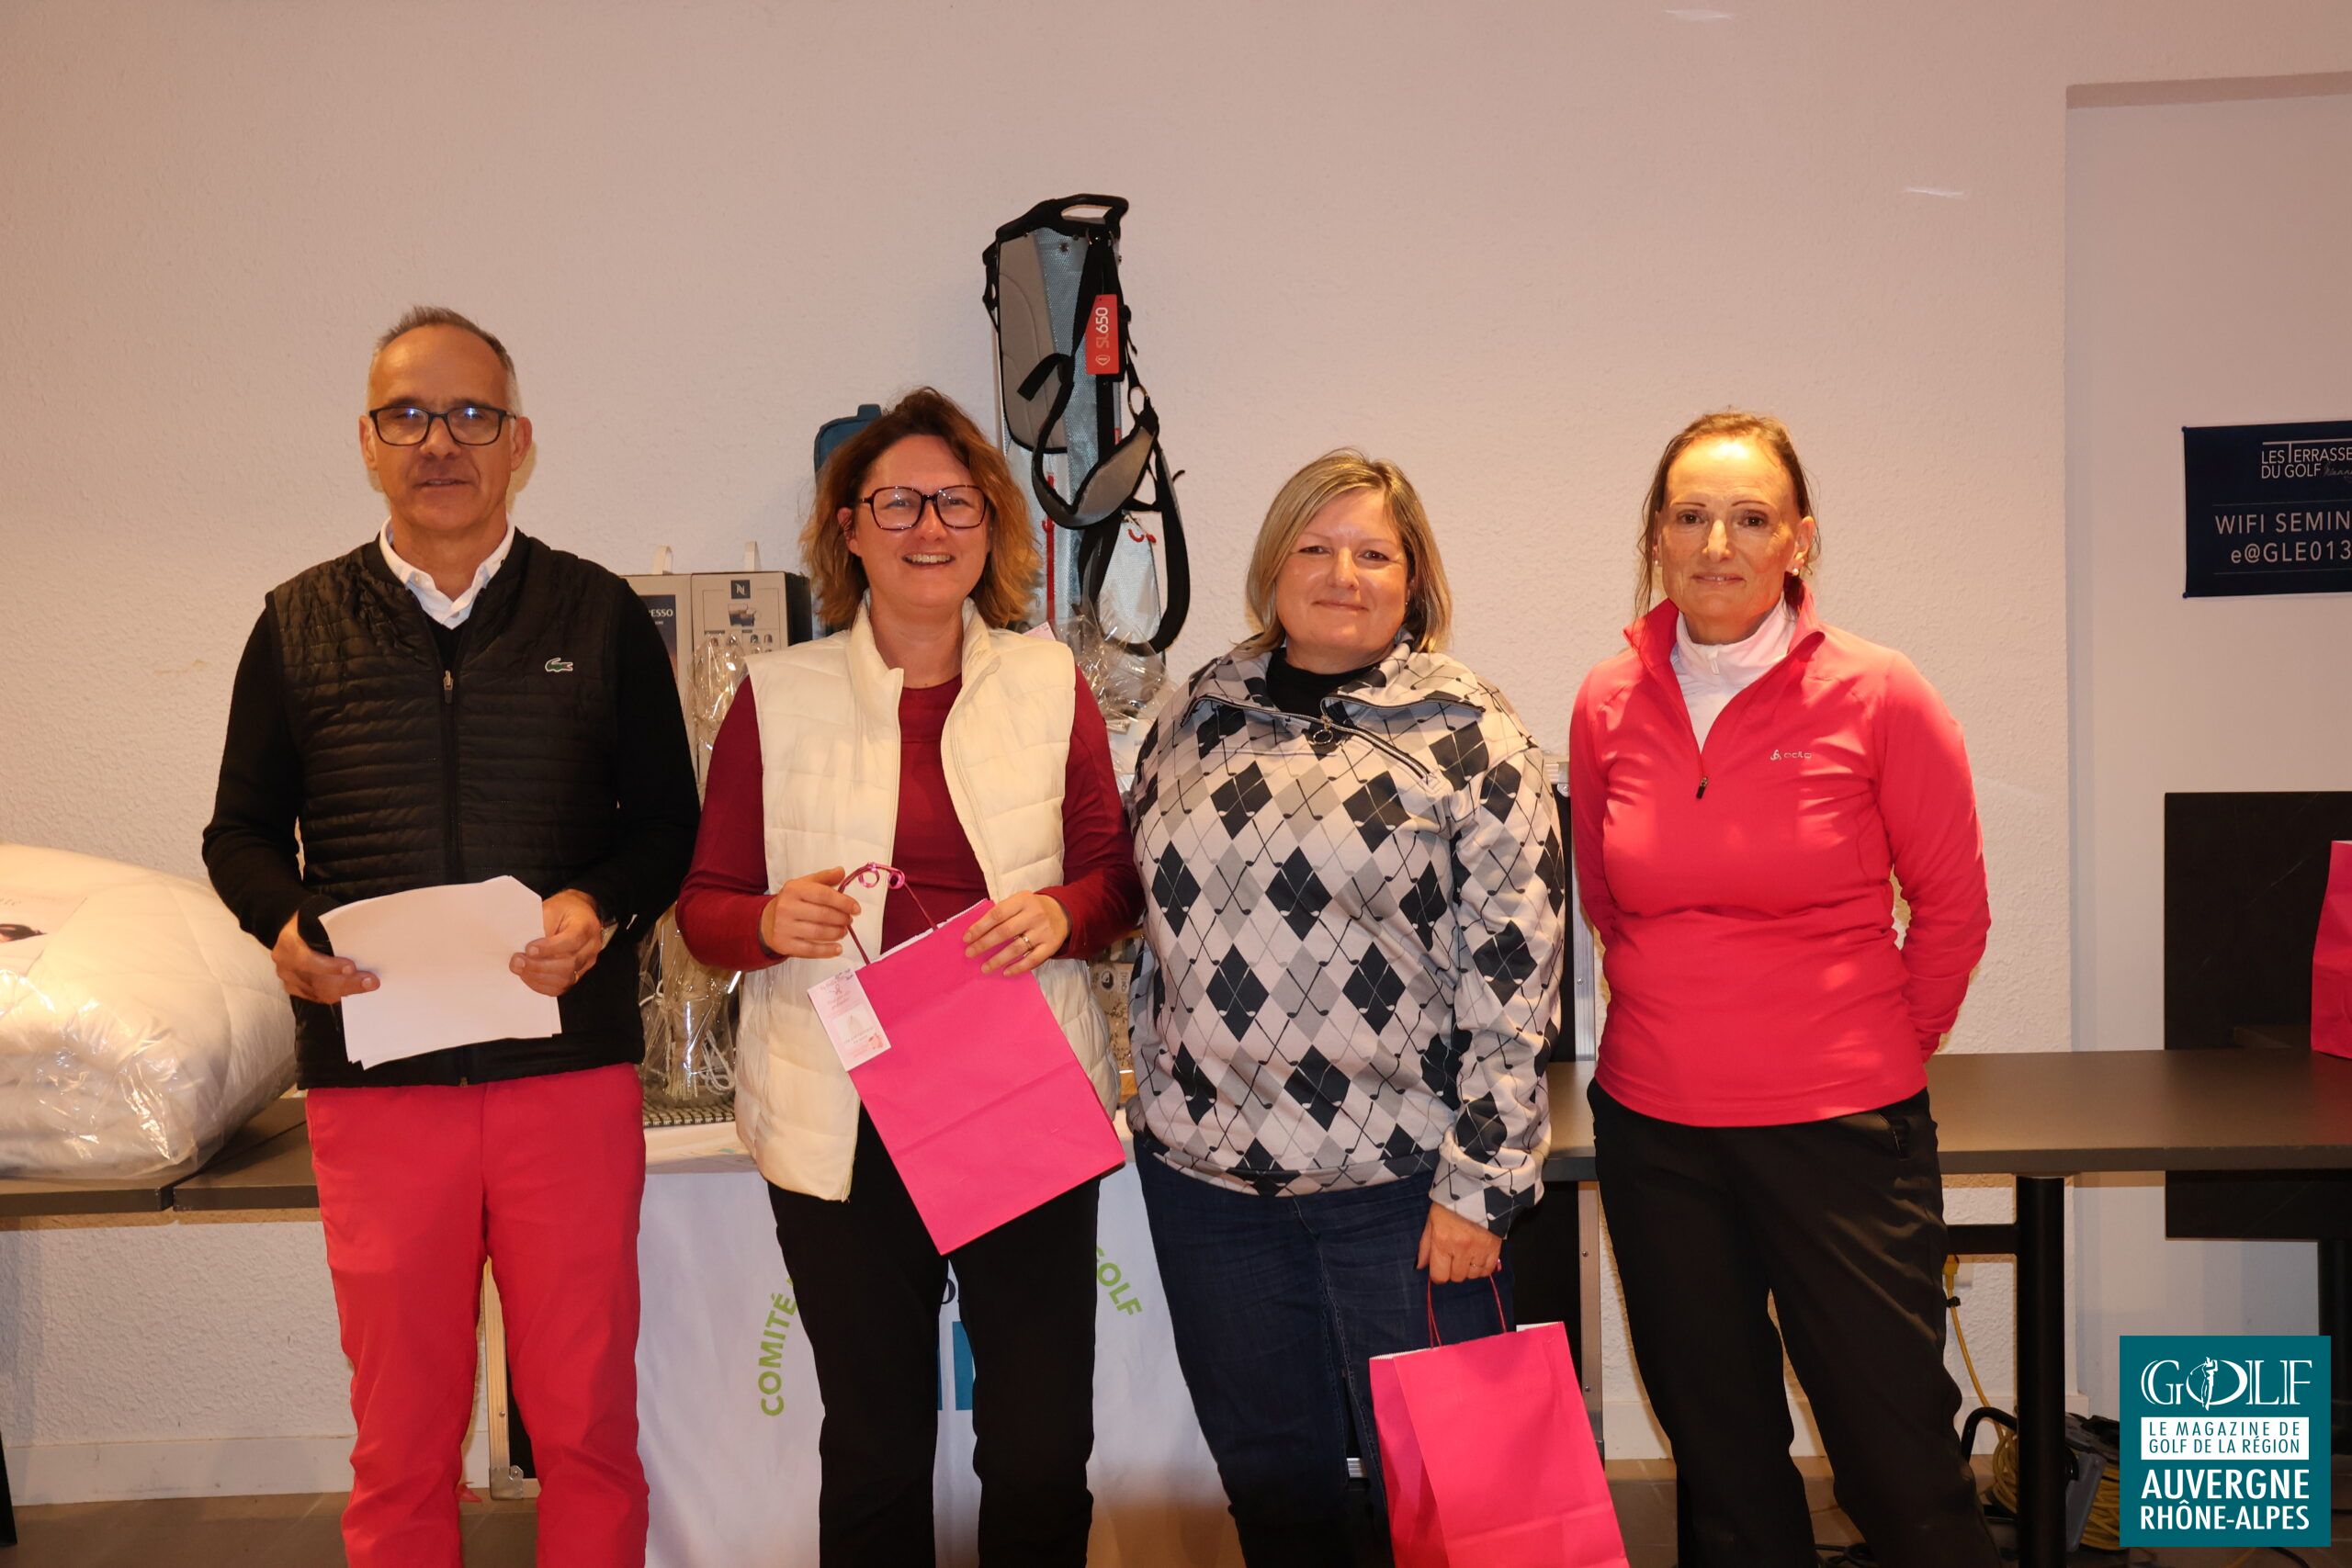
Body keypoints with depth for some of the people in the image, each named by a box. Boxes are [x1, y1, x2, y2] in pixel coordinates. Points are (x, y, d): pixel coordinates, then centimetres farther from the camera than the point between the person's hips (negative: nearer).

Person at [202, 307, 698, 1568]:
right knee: (400, 1436, 8)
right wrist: (284, 923, -6)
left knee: (586, 1417, 6)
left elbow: (669, 820, 8)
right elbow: (241, 830, 15)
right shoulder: (301, 624, 10)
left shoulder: (599, 615, 7)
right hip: (372, 1079, 1)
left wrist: (603, 908, -12)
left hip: (570, 1067, -1)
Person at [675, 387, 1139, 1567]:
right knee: (873, 1448, 9)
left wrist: (1060, 914, -11)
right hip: (842, 1118, 0)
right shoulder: (777, 695, 4)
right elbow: (706, 904, 6)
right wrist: (772, 924, -16)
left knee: (1043, 1449, 3)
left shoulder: (1049, 684, 7)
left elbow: (1116, 875, 11)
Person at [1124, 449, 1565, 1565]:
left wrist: (1479, 1181, -12)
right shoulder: (1197, 716, 7)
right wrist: (1154, 1090, 13)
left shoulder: (1467, 736, -6)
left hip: (1399, 1179, -4)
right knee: (1267, 1473, 17)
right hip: (1201, 1165, 4)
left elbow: (1512, 971, -9)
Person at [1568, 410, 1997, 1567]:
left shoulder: (1876, 697, -8)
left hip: (1840, 1127, -3)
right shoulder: (1609, 703, 0)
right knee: (1720, 1461, 16)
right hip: (1654, 1132, 3)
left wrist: (1883, 1055, 8)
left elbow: (1951, 909, 3)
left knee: (1897, 1460, 3)